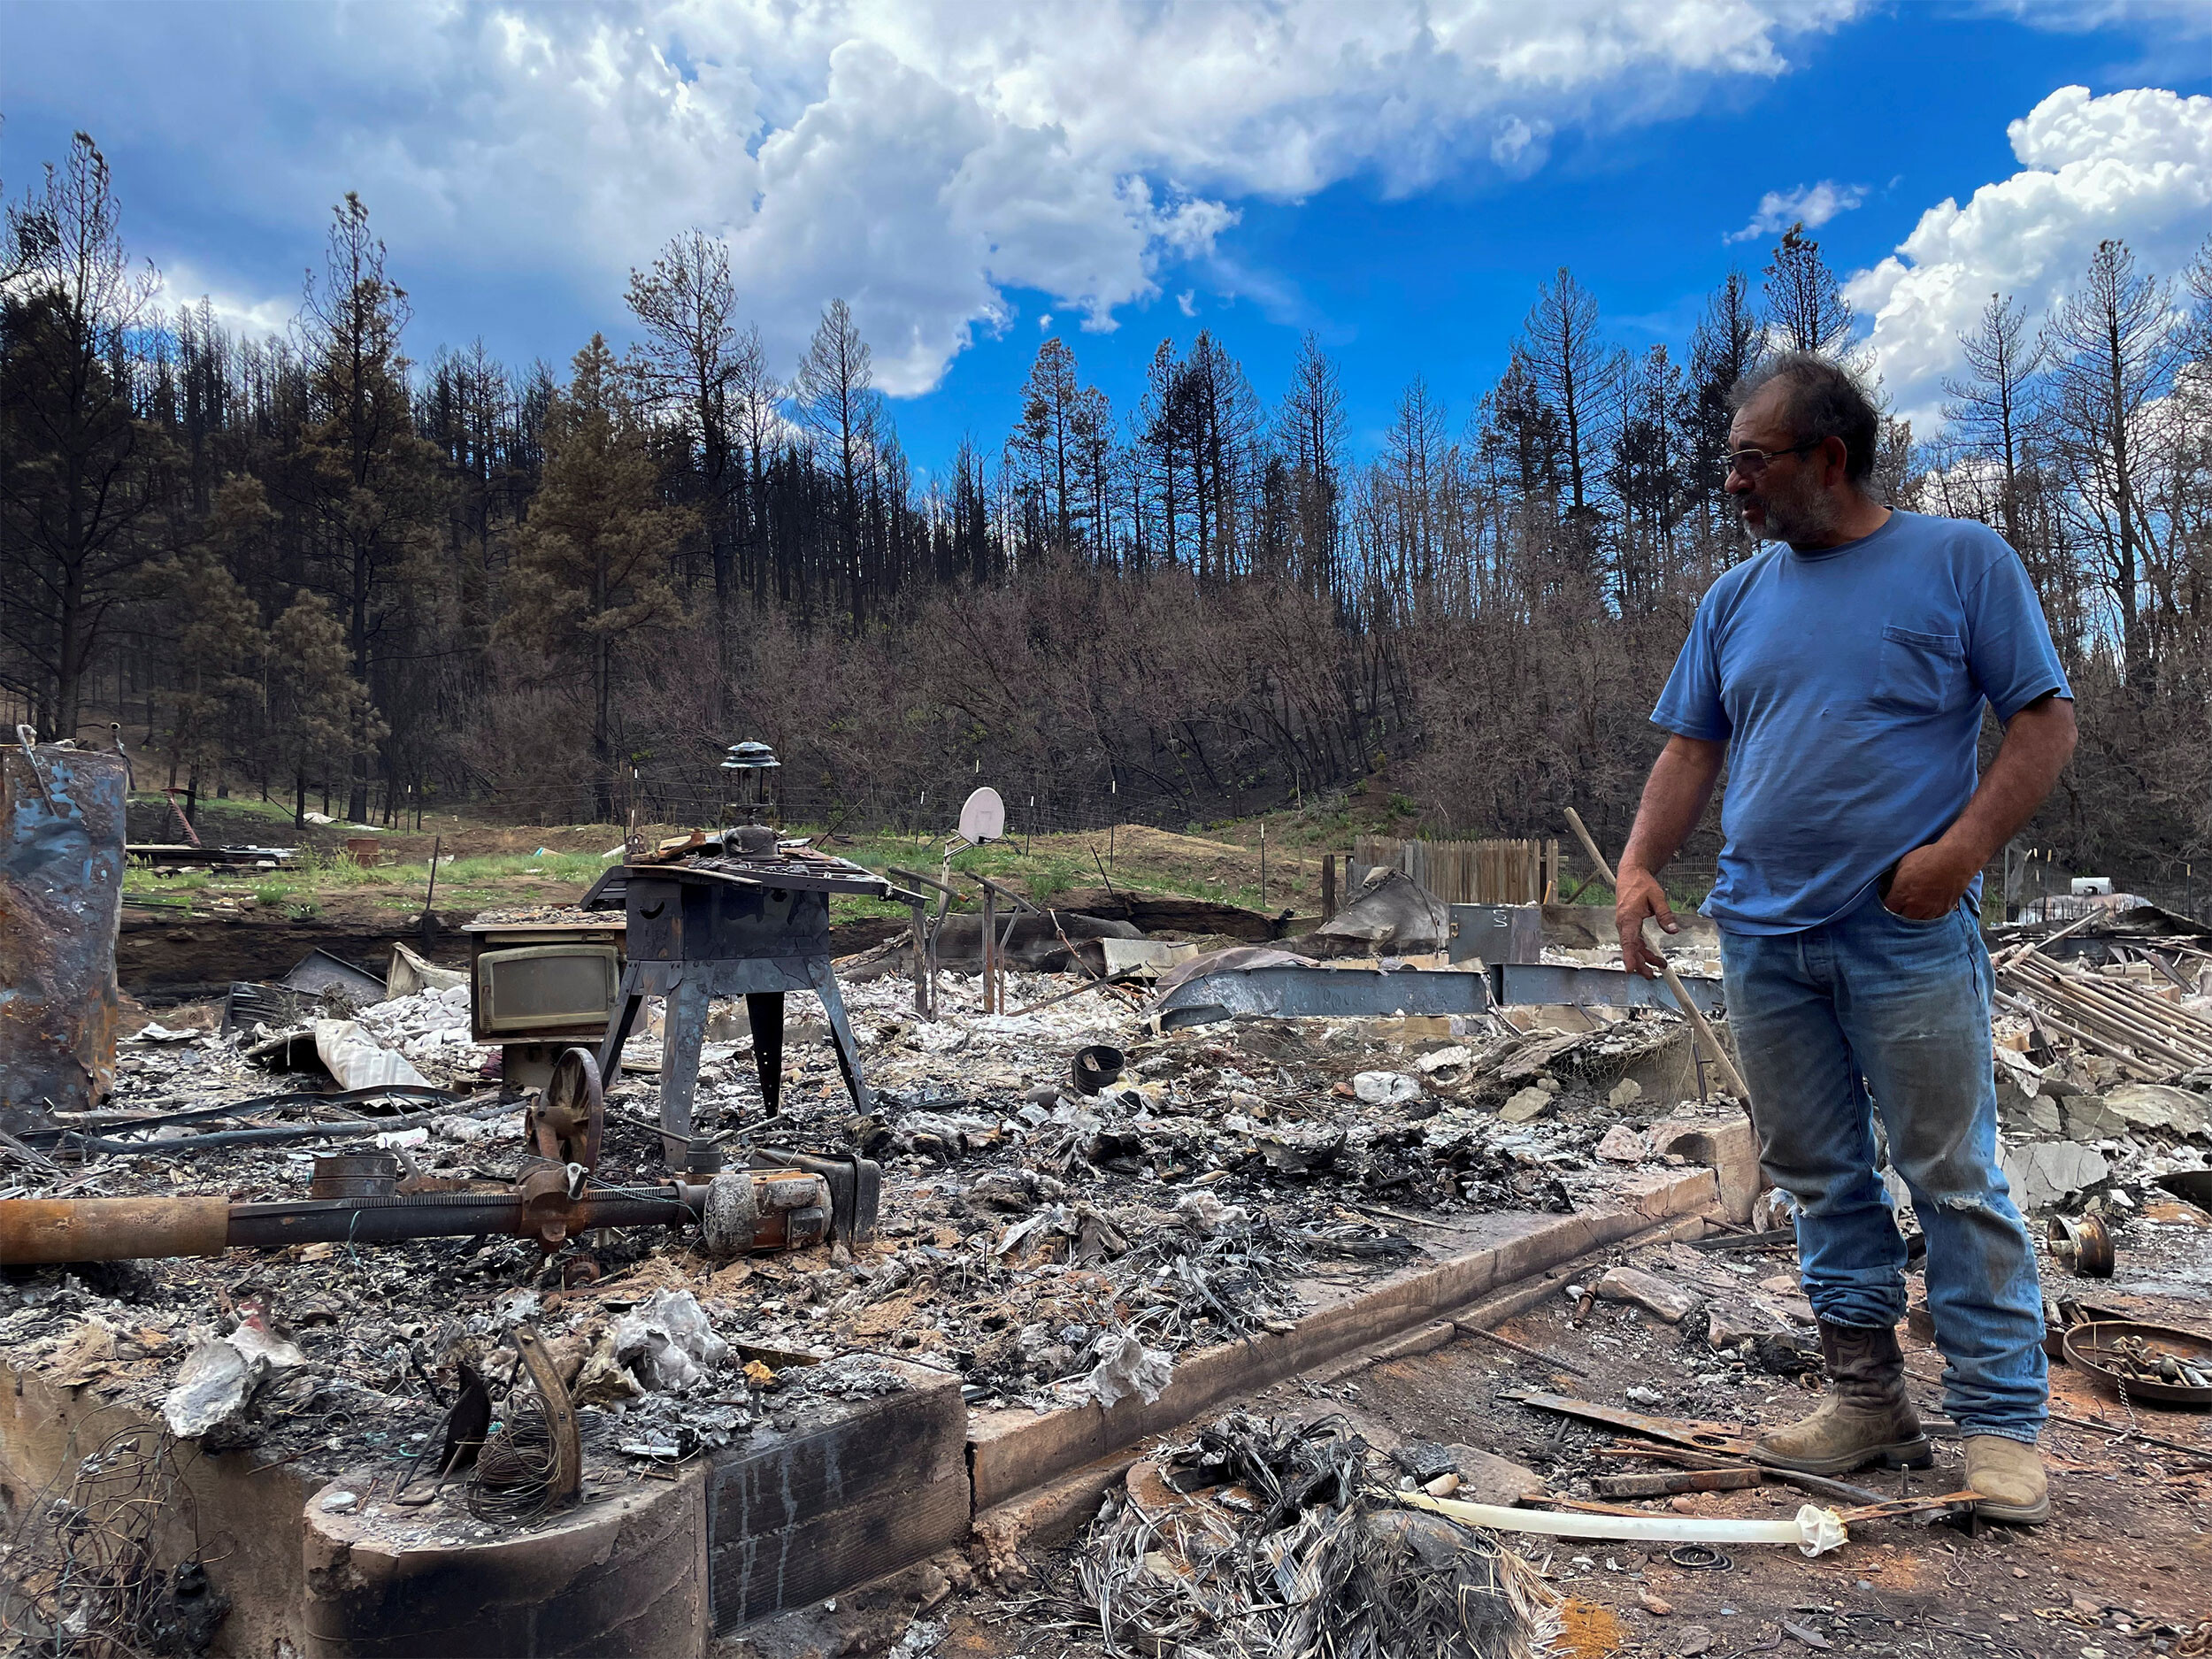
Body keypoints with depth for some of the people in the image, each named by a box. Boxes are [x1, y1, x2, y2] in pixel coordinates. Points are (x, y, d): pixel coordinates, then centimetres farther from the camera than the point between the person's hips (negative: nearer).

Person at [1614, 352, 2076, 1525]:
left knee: (1954, 1179, 1)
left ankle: (2000, 1425, 13)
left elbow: (2046, 721, -1)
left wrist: (1962, 845, -15)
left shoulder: (1961, 561, 1)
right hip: (1763, 938, 5)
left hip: (1907, 936, -4)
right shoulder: (1736, 599, 13)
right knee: (1819, 1181, 10)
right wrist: (1640, 867, -3)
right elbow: (1691, 748, 12)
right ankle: (1867, 1398, 22)